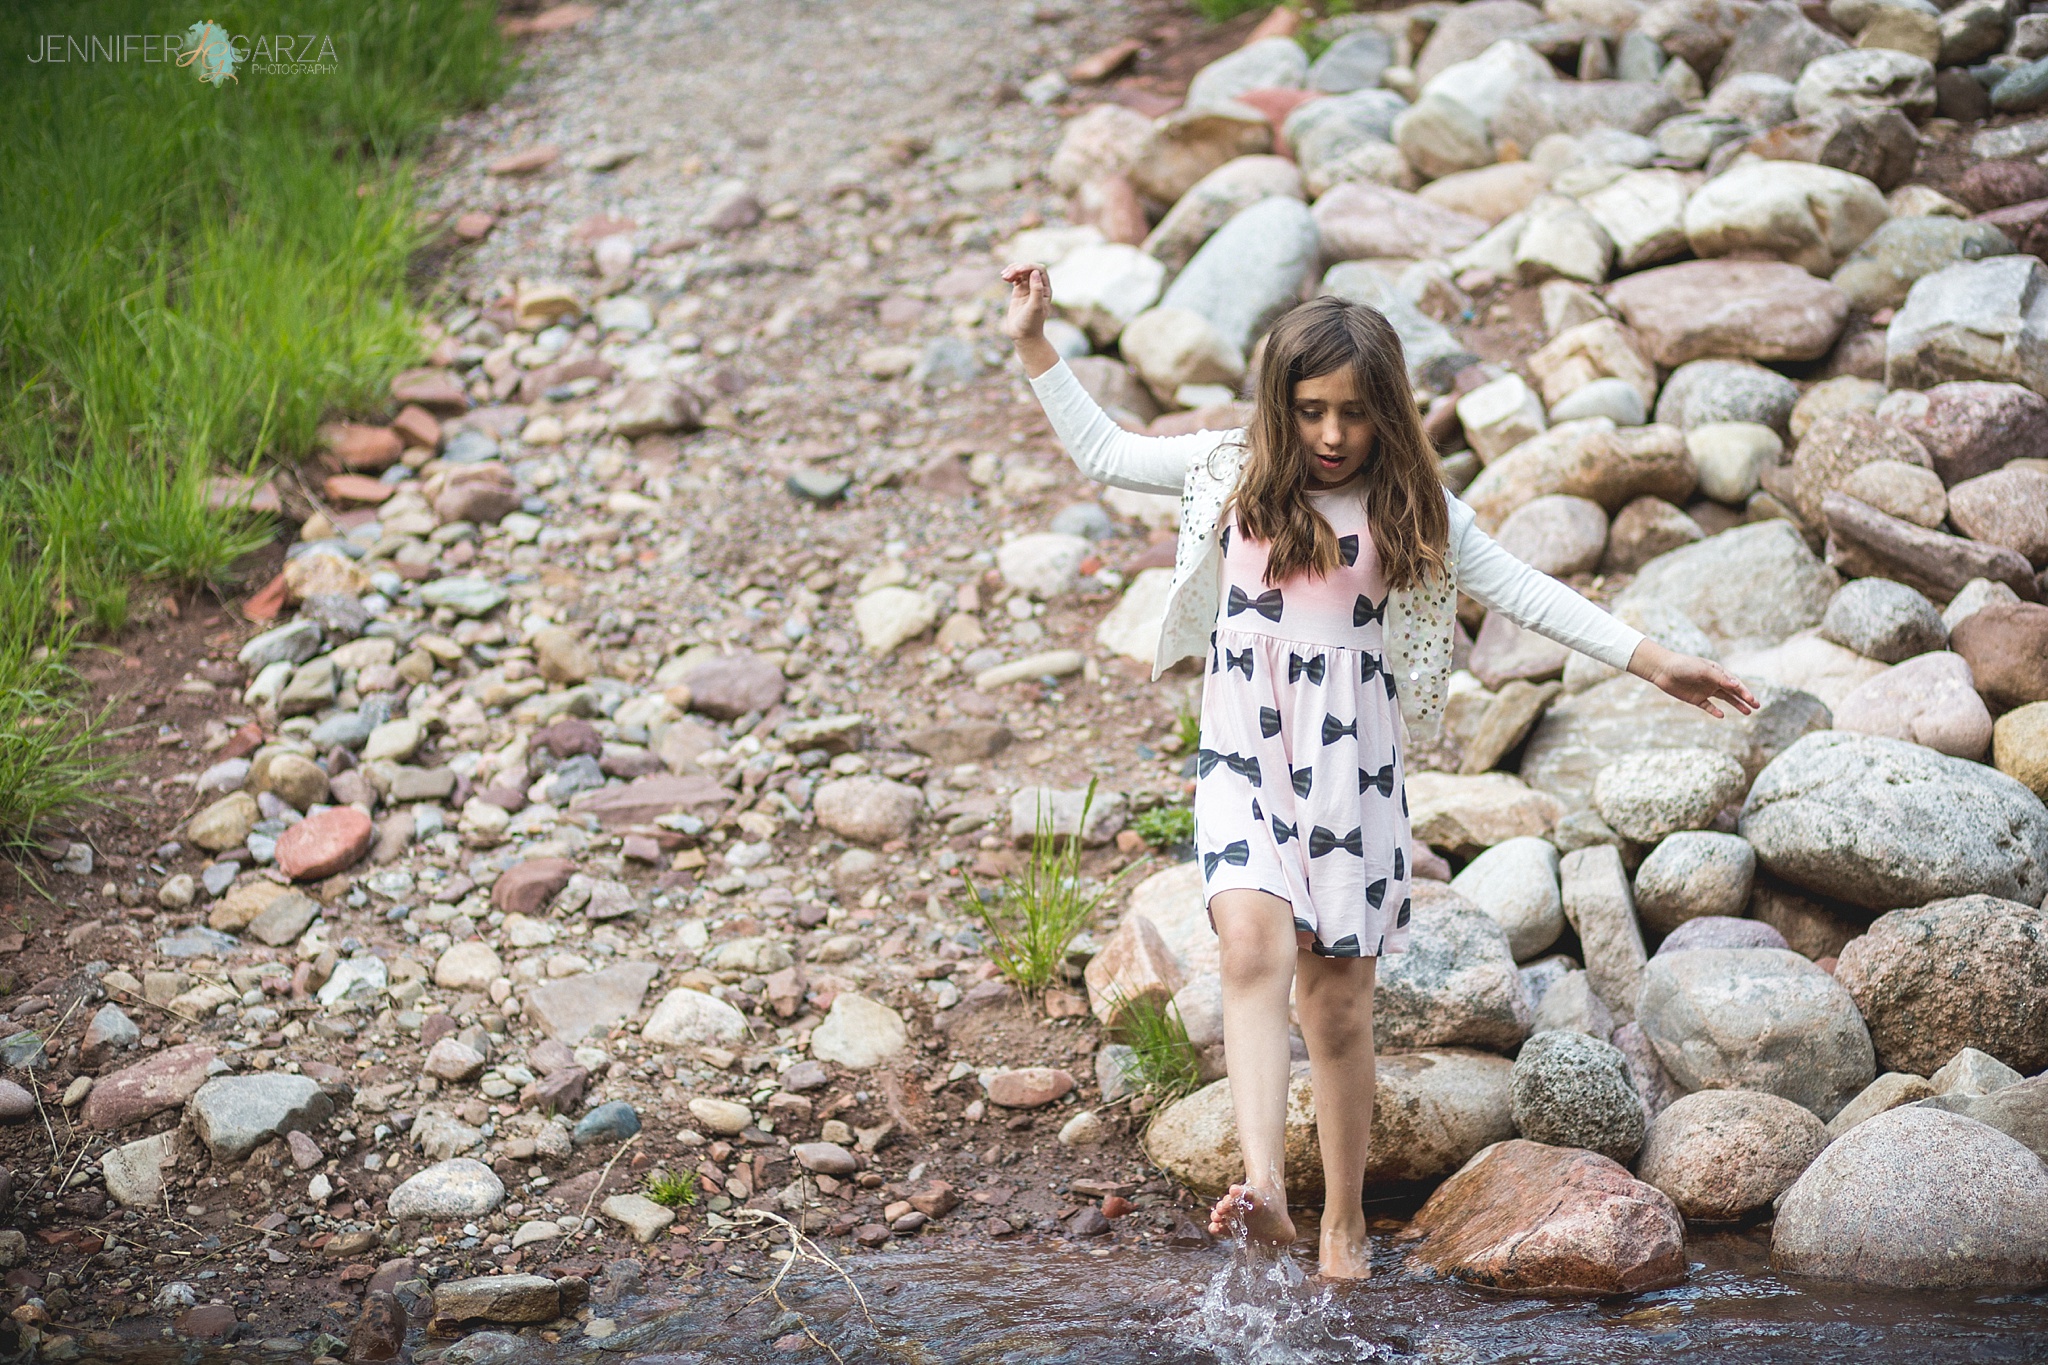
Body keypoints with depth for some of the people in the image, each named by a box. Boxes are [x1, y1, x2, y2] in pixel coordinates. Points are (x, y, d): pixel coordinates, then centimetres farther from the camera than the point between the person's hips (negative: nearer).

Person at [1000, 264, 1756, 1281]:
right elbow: (1103, 451, 15)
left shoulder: (1414, 508, 3)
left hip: (1353, 774, 0)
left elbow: (1523, 593, 6)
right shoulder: (1235, 472, 5)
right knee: (1254, 944, -26)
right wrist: (1034, 345, 9)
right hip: (1244, 764, 0)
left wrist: (1657, 664, 2)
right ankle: (1262, 1186, -34)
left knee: (1339, 1004, 4)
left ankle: (1344, 1224, 19)